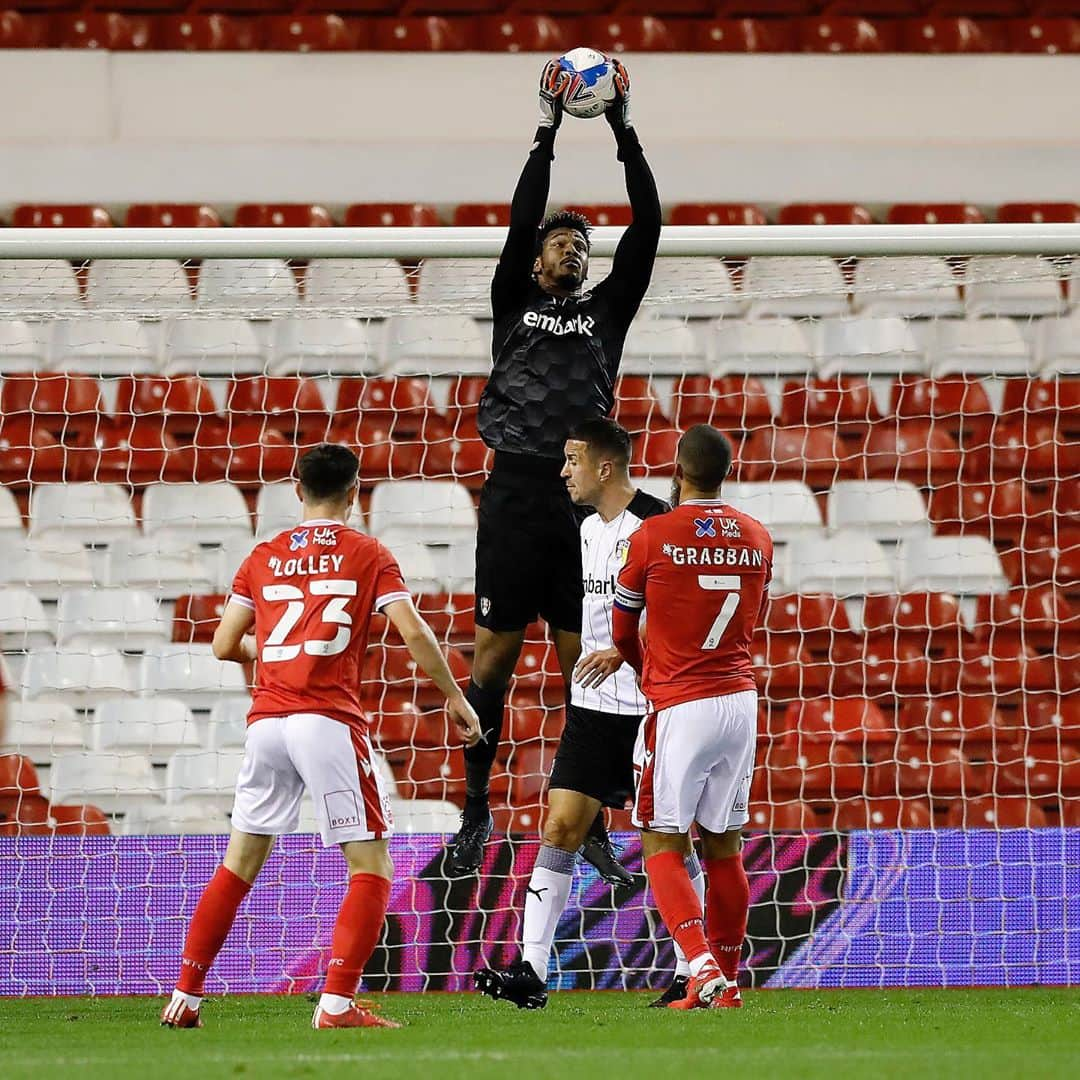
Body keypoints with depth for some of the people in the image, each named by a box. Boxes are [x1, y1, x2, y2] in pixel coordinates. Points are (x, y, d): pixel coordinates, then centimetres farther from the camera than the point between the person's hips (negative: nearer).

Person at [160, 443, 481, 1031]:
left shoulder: (264, 557, 13)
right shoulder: (367, 554, 4)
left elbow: (225, 644, 14)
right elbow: (414, 633, -5)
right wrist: (455, 697, 6)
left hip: (266, 721, 4)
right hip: (329, 719, -4)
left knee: (240, 862, 15)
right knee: (371, 867, 0)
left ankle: (186, 995, 14)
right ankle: (337, 1002, -13)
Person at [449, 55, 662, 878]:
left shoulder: (606, 310, 14)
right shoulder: (514, 304, 10)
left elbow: (647, 230, 6)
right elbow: (522, 221, -2)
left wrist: (626, 133, 0)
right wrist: (548, 132, -7)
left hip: (583, 502, 2)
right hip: (517, 494, -2)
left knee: (587, 660, 2)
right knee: (495, 654, 1)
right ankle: (476, 810, 9)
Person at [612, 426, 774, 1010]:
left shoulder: (652, 536, -8)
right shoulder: (757, 539, 6)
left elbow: (622, 632, 6)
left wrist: (646, 671, 28)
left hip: (680, 707, -5)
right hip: (741, 699, 5)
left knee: (662, 845, 0)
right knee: (723, 845, 13)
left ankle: (701, 964, -18)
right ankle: (727, 980, 18)